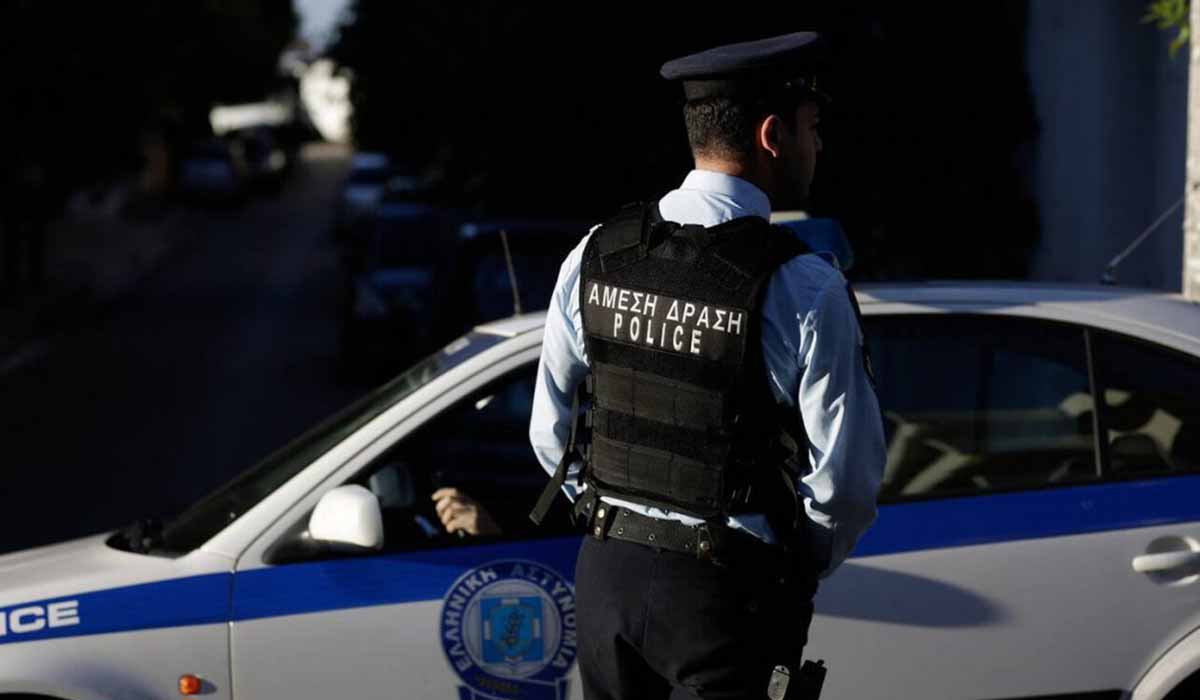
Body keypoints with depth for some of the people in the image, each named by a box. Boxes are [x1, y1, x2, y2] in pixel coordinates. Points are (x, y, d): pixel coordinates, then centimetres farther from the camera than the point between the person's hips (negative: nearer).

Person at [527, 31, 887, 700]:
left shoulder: (596, 256, -1)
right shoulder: (806, 292, -16)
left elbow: (552, 433, 7)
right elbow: (847, 477, -13)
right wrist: (800, 571, 6)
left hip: (608, 569, 5)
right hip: (728, 590, -5)